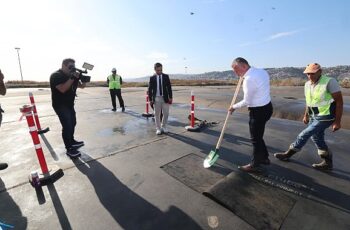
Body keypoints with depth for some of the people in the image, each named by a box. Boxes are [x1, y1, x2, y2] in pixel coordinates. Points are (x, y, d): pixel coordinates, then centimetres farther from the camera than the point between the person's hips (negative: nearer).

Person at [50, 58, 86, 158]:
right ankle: (69, 149, -7)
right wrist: (72, 78, -31)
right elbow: (62, 89, -29)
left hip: (70, 104, 8)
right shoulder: (56, 76, -15)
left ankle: (72, 141, 35)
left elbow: (81, 86, 8)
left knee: (73, 123, 16)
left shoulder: (71, 75, 8)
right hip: (60, 105, -8)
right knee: (67, 126, -14)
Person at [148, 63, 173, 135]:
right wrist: (150, 99, -3)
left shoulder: (166, 76, 4)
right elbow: (150, 89, 2)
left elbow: (169, 87, 4)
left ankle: (164, 127, 24)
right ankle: (158, 128, 17)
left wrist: (170, 97, -2)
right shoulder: (152, 78, 1)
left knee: (166, 113, 4)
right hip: (156, 98, -1)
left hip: (165, 98, 1)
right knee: (157, 114, 5)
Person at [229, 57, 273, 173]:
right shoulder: (262, 71, 6)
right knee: (258, 136, 22)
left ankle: (255, 165, 21)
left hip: (258, 111, -9)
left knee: (256, 138, 5)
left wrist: (234, 107, -3)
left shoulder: (249, 79, -23)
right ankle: (264, 157, 39)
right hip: (267, 106, 9)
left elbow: (247, 101, -19)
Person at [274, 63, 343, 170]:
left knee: (304, 135, -4)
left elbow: (339, 101, -16)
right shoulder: (307, 84, 2)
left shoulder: (329, 82, -18)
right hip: (314, 116, 8)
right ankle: (328, 162, 30)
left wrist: (337, 121, -17)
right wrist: (306, 115, 19)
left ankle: (288, 154, 11)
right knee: (316, 138, 14)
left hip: (325, 117, -8)